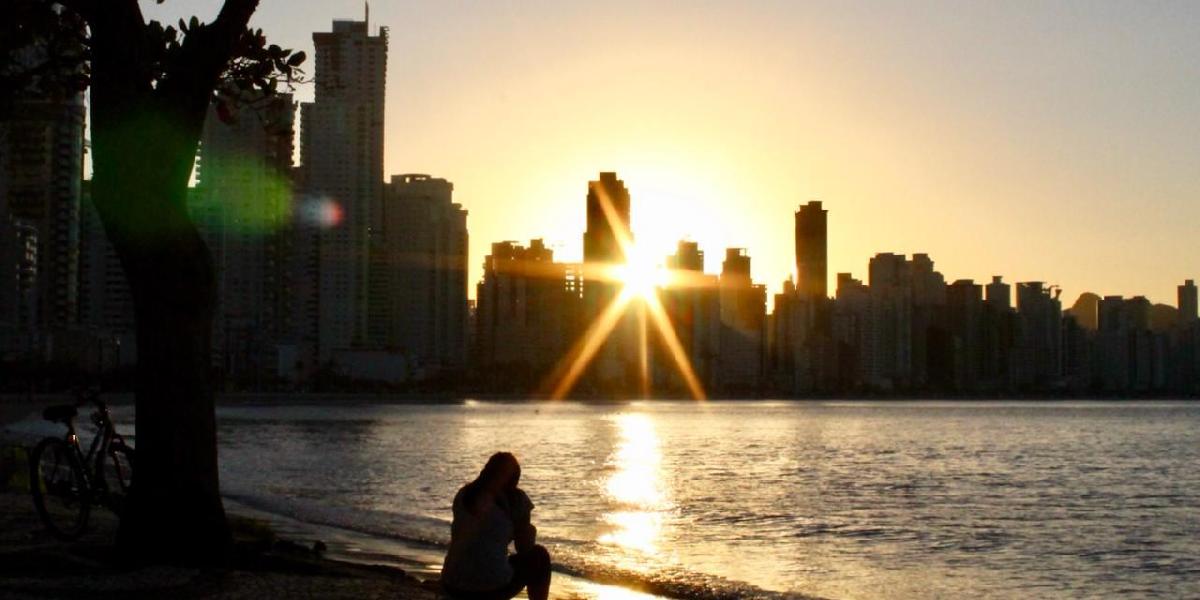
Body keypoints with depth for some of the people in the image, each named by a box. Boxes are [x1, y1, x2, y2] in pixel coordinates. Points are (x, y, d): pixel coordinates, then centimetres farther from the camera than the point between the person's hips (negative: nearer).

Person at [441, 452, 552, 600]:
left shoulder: (463, 494, 13)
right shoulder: (516, 498, 0)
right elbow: (524, 547, 6)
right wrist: (530, 530, 28)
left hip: (452, 586, 5)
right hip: (493, 587, -5)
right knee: (539, 556, 22)